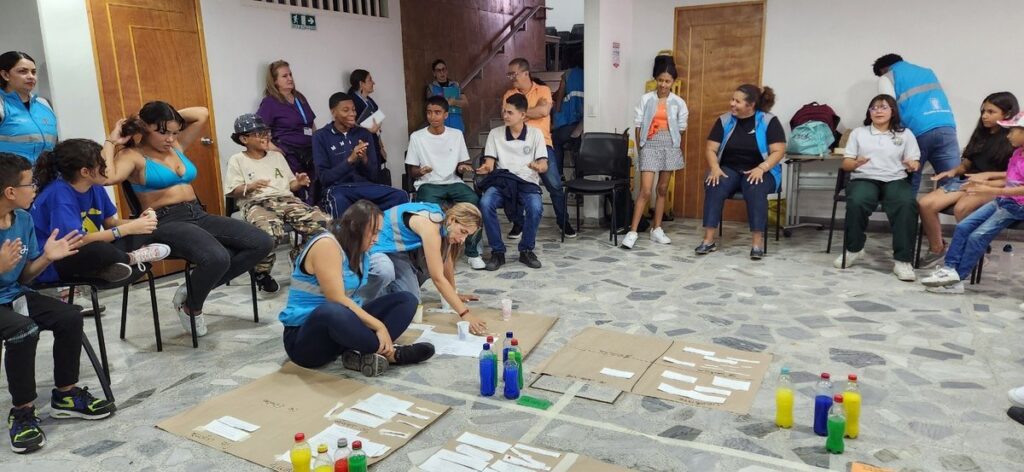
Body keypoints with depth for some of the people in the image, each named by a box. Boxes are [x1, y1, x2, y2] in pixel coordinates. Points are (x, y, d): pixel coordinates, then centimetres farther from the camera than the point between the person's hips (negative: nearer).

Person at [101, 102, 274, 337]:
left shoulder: (177, 146, 18)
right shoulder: (133, 155, -2)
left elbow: (203, 114, 22)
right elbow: (108, 177, -23)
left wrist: (172, 115, 15)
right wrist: (111, 142, -9)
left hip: (199, 215, 8)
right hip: (165, 223, -8)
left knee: (262, 243, -9)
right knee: (217, 258, -37)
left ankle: (195, 288, 1)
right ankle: (190, 307, -2)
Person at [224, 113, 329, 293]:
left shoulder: (277, 156, 25)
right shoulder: (237, 160, 11)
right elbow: (232, 191, 4)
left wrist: (299, 183, 0)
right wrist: (250, 187, -14)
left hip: (286, 199, 4)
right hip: (256, 203, -4)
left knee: (322, 222, -23)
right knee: (270, 232, -41)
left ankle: (299, 256, 4)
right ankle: (262, 273, -11)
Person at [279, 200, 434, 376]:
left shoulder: (358, 252, 9)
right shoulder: (326, 244, -18)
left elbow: (351, 299, 5)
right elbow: (337, 300, -25)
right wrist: (378, 326, -26)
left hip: (342, 327, 9)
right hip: (304, 338, -9)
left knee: (405, 300, -1)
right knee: (334, 312, -43)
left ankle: (364, 354, -24)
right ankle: (389, 352, -22)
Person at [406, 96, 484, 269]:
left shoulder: (457, 134, 10)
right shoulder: (417, 137, 4)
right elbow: (412, 171, 6)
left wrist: (462, 168, -8)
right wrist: (420, 171, -17)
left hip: (453, 182, 2)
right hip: (428, 184, -2)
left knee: (473, 200, -31)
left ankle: (472, 251, -18)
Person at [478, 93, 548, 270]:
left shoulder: (535, 133, 6)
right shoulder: (495, 133, 9)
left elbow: (544, 164, 0)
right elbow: (490, 162, 5)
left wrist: (539, 167, -25)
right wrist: (486, 168, -21)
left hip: (527, 182, -1)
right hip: (501, 181, 1)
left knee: (535, 207, -35)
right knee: (485, 203, -32)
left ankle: (526, 250, -10)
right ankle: (497, 251, -16)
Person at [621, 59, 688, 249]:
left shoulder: (678, 102, 3)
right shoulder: (646, 99, -1)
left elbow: (681, 130, 8)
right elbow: (638, 126, 2)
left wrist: (680, 152, 8)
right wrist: (640, 149, 2)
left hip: (670, 145, 2)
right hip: (651, 144, -2)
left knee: (663, 189, 9)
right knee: (645, 191, -10)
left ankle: (656, 230, 19)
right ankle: (632, 232, -8)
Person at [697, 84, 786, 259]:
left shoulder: (769, 121, -4)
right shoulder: (724, 121, 4)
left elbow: (778, 151, -10)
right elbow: (710, 149, 2)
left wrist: (761, 168, -26)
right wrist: (715, 167, -18)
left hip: (759, 172, -2)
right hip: (729, 169, 2)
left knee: (755, 190, -37)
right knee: (714, 186, -31)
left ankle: (757, 242, -33)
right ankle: (709, 239, -31)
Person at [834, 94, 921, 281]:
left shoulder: (905, 134, 19)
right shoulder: (858, 133, 19)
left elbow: (915, 162, 12)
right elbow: (845, 163, 12)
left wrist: (913, 165, -13)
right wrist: (856, 163, -13)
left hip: (895, 180, 1)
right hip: (864, 179, 0)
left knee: (908, 204, -35)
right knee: (856, 203, -37)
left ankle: (902, 259, -32)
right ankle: (854, 248, -13)